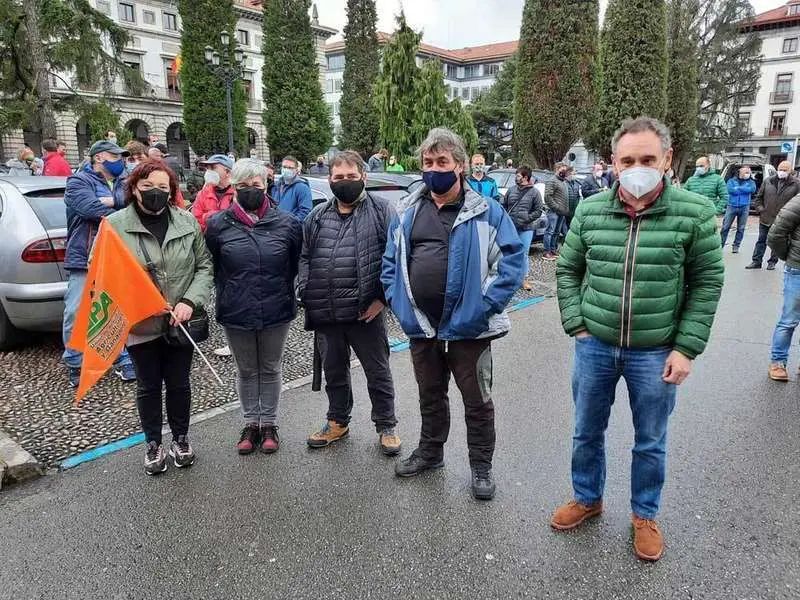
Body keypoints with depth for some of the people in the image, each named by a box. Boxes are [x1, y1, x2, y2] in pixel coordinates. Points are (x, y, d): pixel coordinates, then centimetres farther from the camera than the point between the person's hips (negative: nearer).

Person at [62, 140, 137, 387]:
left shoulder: (123, 182, 16)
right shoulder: (78, 181, 1)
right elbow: (91, 209, -17)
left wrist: (110, 201, -17)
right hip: (84, 261, -4)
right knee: (76, 315, -1)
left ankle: (123, 361, 18)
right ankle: (75, 364, 16)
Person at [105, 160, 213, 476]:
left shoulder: (187, 221, -1)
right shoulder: (115, 224, -6)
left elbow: (204, 265, 1)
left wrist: (189, 302, -13)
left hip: (181, 322, 1)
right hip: (140, 323, -1)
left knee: (179, 383, 15)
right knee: (148, 386, 14)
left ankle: (180, 438, 36)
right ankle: (153, 443, 34)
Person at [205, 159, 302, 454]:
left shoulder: (286, 224, -5)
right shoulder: (218, 224, -5)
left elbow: (297, 265, 5)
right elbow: (211, 269, 4)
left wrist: (282, 293, 4)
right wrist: (228, 293, 2)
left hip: (276, 312, 0)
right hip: (236, 314, 1)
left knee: (270, 370, 15)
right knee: (246, 371, 16)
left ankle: (269, 424, 31)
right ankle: (251, 423, 33)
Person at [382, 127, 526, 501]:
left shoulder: (486, 212, -8)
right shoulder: (408, 211, 6)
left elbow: (513, 261, -10)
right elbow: (391, 261, 14)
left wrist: (485, 305, -15)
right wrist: (397, 299, 2)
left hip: (468, 327, -4)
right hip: (421, 326, 4)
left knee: (477, 400, 10)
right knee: (430, 395, 22)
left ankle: (481, 466, 29)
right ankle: (430, 450, 43)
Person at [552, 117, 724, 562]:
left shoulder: (695, 212, -9)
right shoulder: (590, 211, -3)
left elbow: (707, 283, -5)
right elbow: (568, 270, 7)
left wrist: (686, 349, -8)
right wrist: (577, 326, 0)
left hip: (656, 353, -2)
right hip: (595, 347, 2)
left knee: (651, 442, 15)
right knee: (587, 432, 17)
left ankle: (645, 515, 38)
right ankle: (588, 498, 41)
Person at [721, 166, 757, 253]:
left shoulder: (751, 182, 11)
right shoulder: (732, 180, 7)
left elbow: (752, 189, -12)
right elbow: (730, 190, -13)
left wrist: (738, 188, -12)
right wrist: (744, 190, -8)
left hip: (744, 208, 2)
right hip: (732, 206, -2)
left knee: (741, 228, 5)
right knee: (725, 227, -3)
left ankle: (736, 246, 14)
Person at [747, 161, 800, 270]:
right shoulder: (768, 181, 3)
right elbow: (759, 197, 11)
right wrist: (760, 209, 0)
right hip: (765, 218, 2)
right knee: (761, 240, 8)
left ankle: (772, 262, 20)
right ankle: (756, 261, 13)